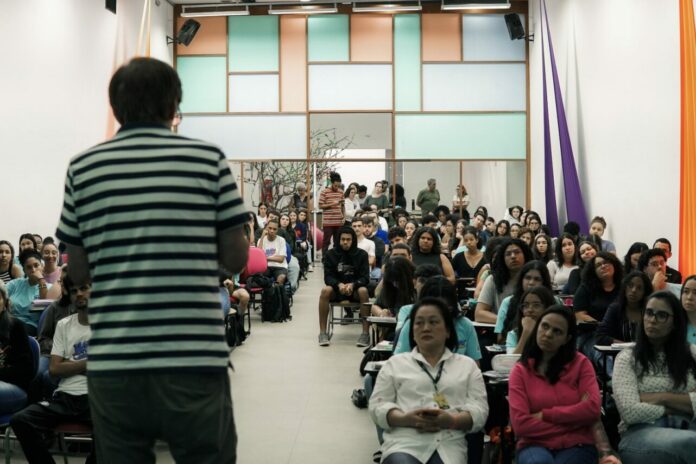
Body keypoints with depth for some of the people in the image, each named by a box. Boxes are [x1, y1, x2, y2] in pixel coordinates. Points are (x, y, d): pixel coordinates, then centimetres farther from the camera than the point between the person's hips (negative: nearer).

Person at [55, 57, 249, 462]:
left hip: (112, 364, 2)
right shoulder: (209, 159, -2)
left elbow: (78, 272, 8)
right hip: (193, 360, -2)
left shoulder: (83, 168, 3)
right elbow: (237, 259, 1)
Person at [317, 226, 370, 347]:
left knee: (363, 291, -34)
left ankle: (365, 333, -30)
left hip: (355, 288, -1)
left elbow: (365, 278, -7)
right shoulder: (331, 254, 0)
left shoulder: (361, 254, -3)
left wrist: (352, 285, -28)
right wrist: (339, 284, -26)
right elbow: (328, 277, -5)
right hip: (337, 288, 1)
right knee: (325, 290, -32)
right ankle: (322, 333, -26)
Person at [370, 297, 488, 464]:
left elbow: (479, 411, 10)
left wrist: (451, 420, -11)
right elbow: (377, 406, 11)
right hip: (404, 443, 0)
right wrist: (406, 419, -9)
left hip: (449, 445, 1)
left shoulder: (467, 365, 21)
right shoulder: (395, 363, 20)